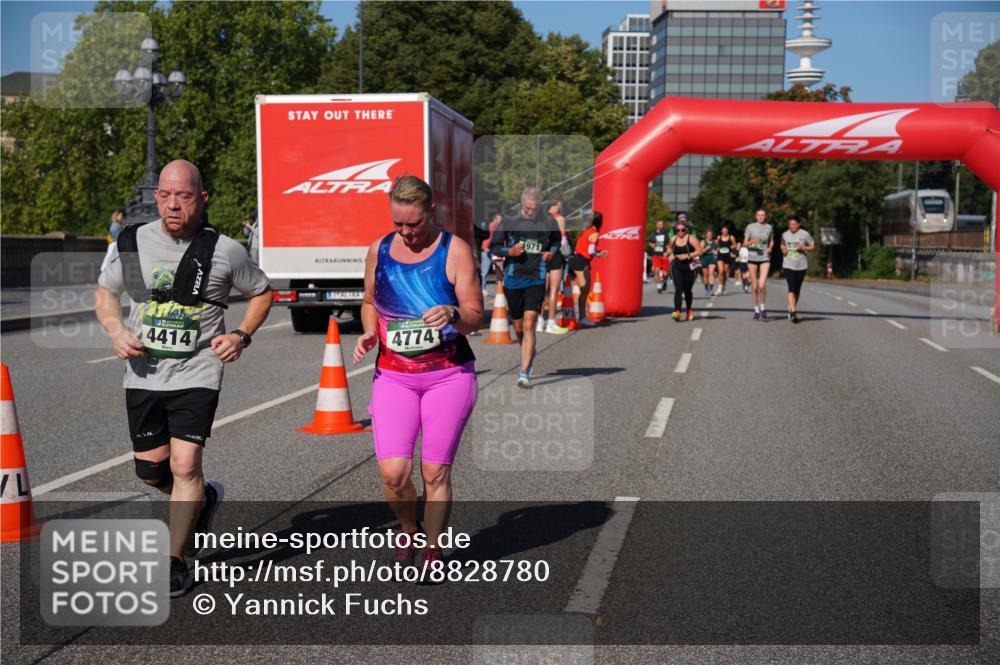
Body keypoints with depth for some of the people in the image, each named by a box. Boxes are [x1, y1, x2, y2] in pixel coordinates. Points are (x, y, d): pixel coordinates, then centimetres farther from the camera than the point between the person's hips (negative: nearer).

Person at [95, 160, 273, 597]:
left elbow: (262, 292, 9)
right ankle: (203, 499, 43)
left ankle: (174, 563, 2)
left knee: (185, 465, -13)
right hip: (143, 375, 4)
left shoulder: (224, 250, -7)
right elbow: (104, 293, 14)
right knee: (151, 470, 12)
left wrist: (241, 335, -6)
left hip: (197, 374, -4)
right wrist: (116, 332, -5)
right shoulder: (133, 243, -1)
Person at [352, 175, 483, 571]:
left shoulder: (455, 250, -5)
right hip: (393, 376, 2)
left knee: (435, 472, 1)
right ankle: (408, 533, 22)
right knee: (393, 472, -9)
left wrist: (453, 315, -28)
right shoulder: (379, 251, 6)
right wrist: (369, 333, 1)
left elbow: (475, 317, -6)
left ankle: (432, 553, 20)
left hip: (449, 375, -2)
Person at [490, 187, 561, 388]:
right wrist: (509, 251, -14)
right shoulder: (509, 221, -1)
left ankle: (524, 373, -12)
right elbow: (493, 246, 6)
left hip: (536, 280, -1)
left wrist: (552, 252, -1)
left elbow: (556, 241, 21)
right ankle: (529, 354, 43)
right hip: (513, 280, 2)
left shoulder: (548, 222, 1)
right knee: (518, 328, 11)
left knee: (529, 325, -13)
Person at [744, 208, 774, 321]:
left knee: (762, 285, -14)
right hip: (753, 257, 0)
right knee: (754, 286, 4)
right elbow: (745, 243, 1)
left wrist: (770, 248, -3)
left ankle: (763, 308, 5)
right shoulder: (750, 227, 0)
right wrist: (752, 242, -20)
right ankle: (756, 310, 17)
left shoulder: (769, 228, 4)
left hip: (765, 258, 0)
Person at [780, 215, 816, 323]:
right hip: (789, 265, 0)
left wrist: (803, 248, -14)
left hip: (801, 265, 0)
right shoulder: (785, 235, 4)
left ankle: (792, 308, 29)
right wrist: (783, 249, 1)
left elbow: (813, 247, 2)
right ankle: (793, 312, -19)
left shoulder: (805, 234, -4)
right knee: (791, 289, -14)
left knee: (797, 290, 10)